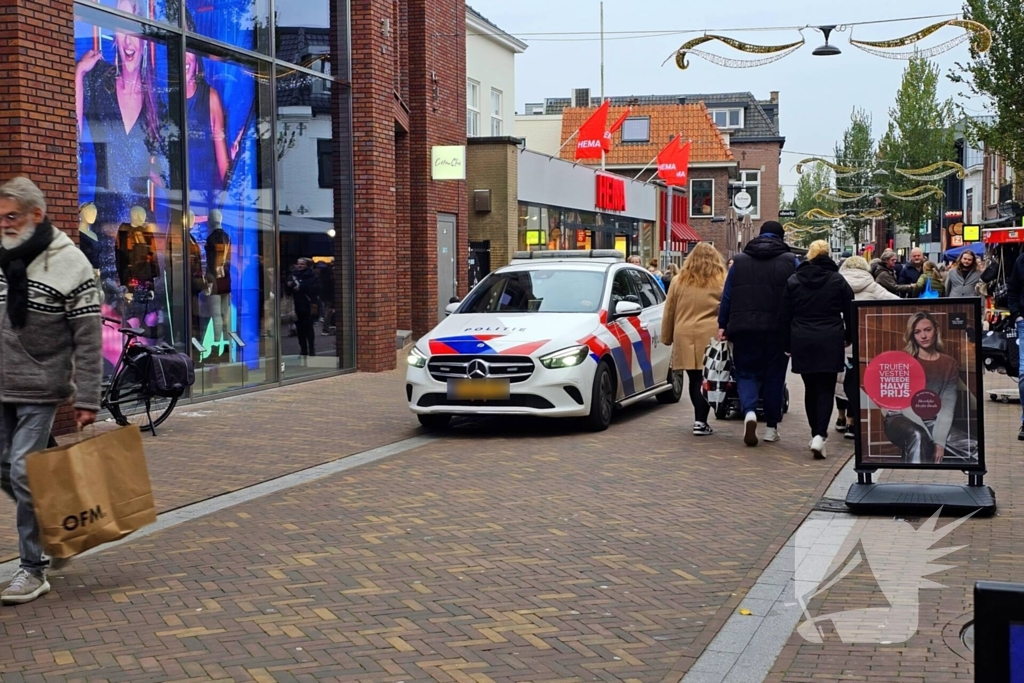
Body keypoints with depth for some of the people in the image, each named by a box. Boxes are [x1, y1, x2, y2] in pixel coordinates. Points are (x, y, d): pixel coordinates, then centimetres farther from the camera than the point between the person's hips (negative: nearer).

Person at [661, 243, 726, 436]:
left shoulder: (678, 281, 10)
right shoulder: (721, 282, 2)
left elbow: (669, 312, 12)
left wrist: (667, 337, 18)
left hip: (684, 336, 2)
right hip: (710, 337, -2)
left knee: (695, 379, 9)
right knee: (706, 381, 1)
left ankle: (700, 419, 8)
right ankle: (701, 422, -3)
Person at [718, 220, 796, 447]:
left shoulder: (739, 261, 7)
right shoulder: (790, 261, 3)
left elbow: (727, 296, 6)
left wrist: (723, 325, 9)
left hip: (744, 328, 1)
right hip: (777, 329, -1)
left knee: (746, 373, 8)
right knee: (774, 375, 10)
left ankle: (749, 411, -19)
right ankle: (771, 427, 14)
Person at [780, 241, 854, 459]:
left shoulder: (794, 281, 5)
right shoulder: (838, 280, 1)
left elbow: (785, 316, 7)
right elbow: (850, 313, 4)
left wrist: (787, 345, 13)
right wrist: (849, 337, 17)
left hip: (802, 342, 2)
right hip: (830, 342, -2)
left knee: (811, 388, 13)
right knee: (826, 389, -2)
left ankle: (816, 433, 19)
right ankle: (820, 436, -18)